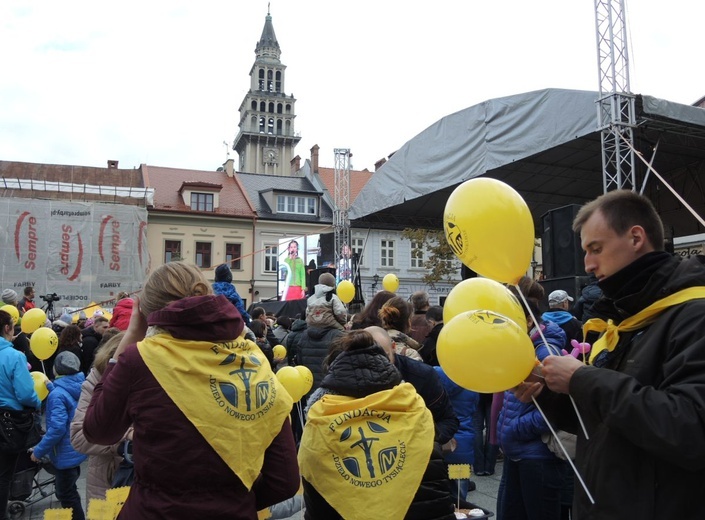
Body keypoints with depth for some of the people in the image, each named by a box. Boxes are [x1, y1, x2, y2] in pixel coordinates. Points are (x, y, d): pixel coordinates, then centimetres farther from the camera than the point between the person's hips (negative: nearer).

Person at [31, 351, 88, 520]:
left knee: (67, 496, 7)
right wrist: (51, 386, 27)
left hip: (65, 453, -9)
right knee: (70, 491, 28)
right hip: (78, 448, 9)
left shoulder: (57, 395, -26)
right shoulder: (80, 387, -2)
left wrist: (39, 451, -19)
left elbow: (57, 428, -30)